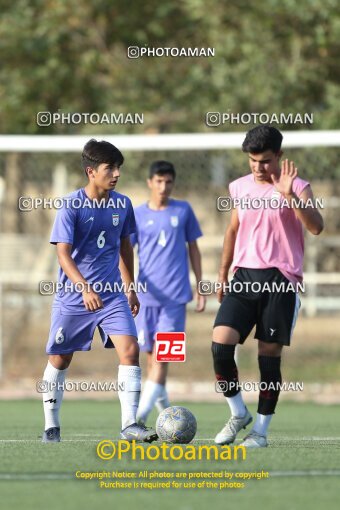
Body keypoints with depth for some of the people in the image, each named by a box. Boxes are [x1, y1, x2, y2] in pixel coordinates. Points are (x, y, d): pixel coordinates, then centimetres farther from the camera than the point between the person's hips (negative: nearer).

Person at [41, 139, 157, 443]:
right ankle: (51, 426, 22)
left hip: (113, 294, 3)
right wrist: (86, 288, -32)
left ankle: (130, 424, -12)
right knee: (60, 359, 7)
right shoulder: (71, 206, -13)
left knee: (130, 350, -14)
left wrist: (131, 289, 20)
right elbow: (63, 253, -18)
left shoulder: (122, 204, 2)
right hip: (73, 296, -3)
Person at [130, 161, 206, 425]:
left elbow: (193, 249, 12)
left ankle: (140, 415, -18)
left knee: (161, 356, -12)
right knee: (152, 355, 6)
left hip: (176, 296, -2)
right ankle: (164, 405, 24)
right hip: (146, 296, 2)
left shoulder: (183, 210, 6)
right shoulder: (138, 215, 5)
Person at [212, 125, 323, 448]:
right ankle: (238, 414, 6)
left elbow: (316, 227, -18)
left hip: (280, 279, -4)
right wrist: (223, 273, 21)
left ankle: (261, 429, 9)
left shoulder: (297, 187, -3)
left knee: (269, 354, -2)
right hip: (244, 276, 4)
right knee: (221, 342, -13)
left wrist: (290, 195, -29)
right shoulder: (240, 188, 11)